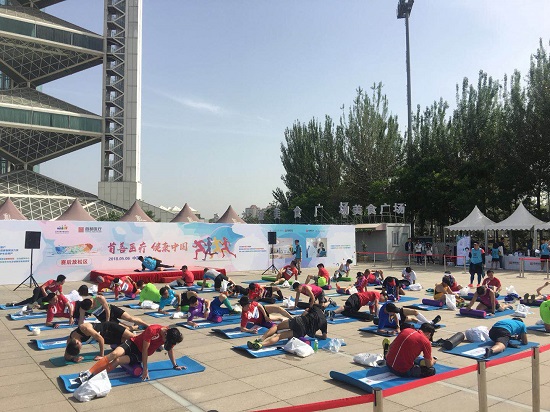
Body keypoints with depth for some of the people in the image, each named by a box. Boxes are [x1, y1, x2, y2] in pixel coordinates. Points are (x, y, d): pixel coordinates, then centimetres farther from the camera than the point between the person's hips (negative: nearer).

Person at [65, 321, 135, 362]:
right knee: (123, 340, 18)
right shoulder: (69, 340, -21)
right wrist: (73, 358, -31)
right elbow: (67, 356, -8)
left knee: (133, 337, -3)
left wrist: (101, 355, -24)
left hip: (108, 328, -6)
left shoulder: (84, 328, -41)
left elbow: (101, 339, -31)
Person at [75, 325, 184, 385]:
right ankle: (88, 373, -32)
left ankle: (91, 376, -28)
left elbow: (170, 349, 4)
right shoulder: (152, 330, -28)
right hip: (133, 344, -3)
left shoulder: (170, 335, -12)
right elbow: (145, 349, -24)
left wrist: (175, 365, 11)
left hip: (139, 356, 3)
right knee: (115, 354, -32)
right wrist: (145, 369, -24)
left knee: (117, 361, -23)